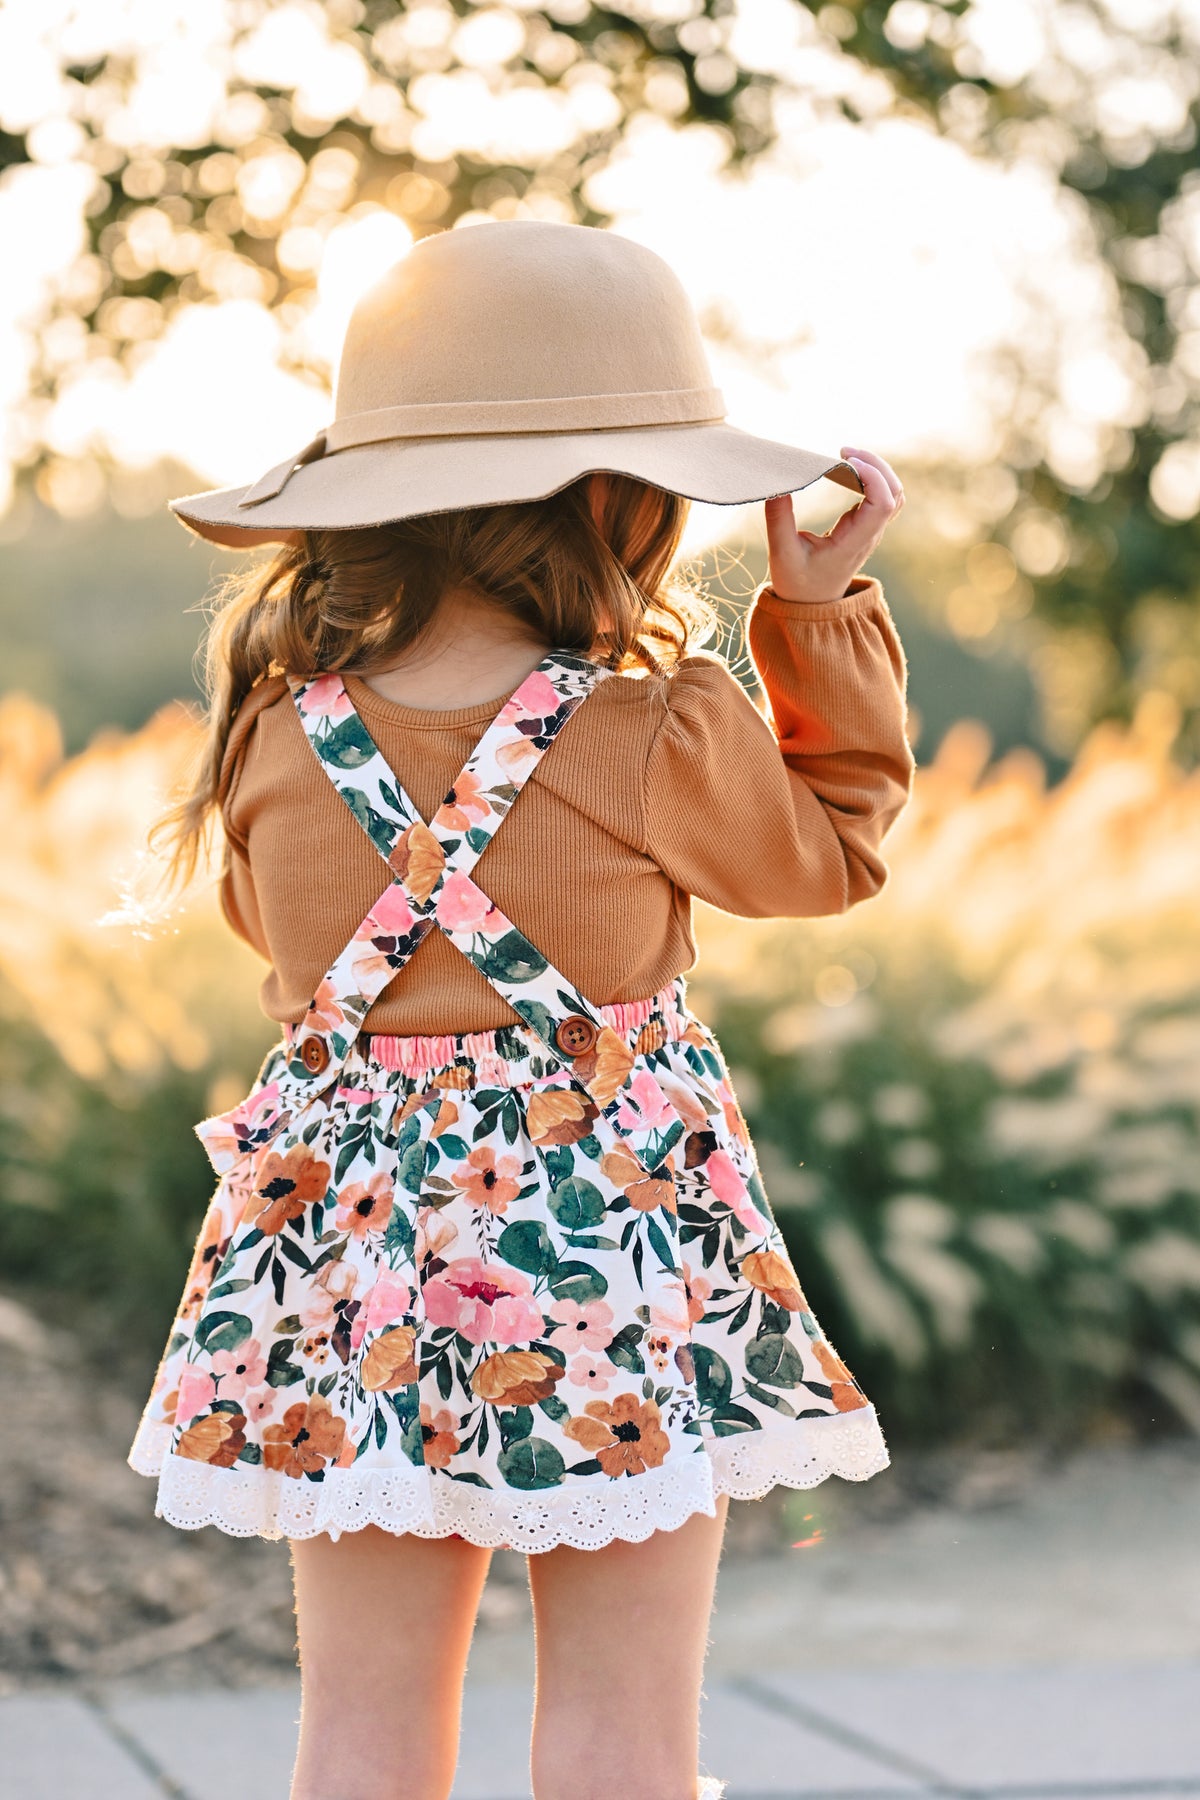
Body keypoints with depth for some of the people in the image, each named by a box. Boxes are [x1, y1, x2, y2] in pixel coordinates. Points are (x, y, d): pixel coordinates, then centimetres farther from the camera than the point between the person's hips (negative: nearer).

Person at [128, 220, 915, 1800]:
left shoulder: (278, 736, -6)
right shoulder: (656, 739, -15)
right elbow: (835, 852, 4)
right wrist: (823, 610, 7)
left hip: (349, 1247, 3)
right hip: (616, 1248, -3)